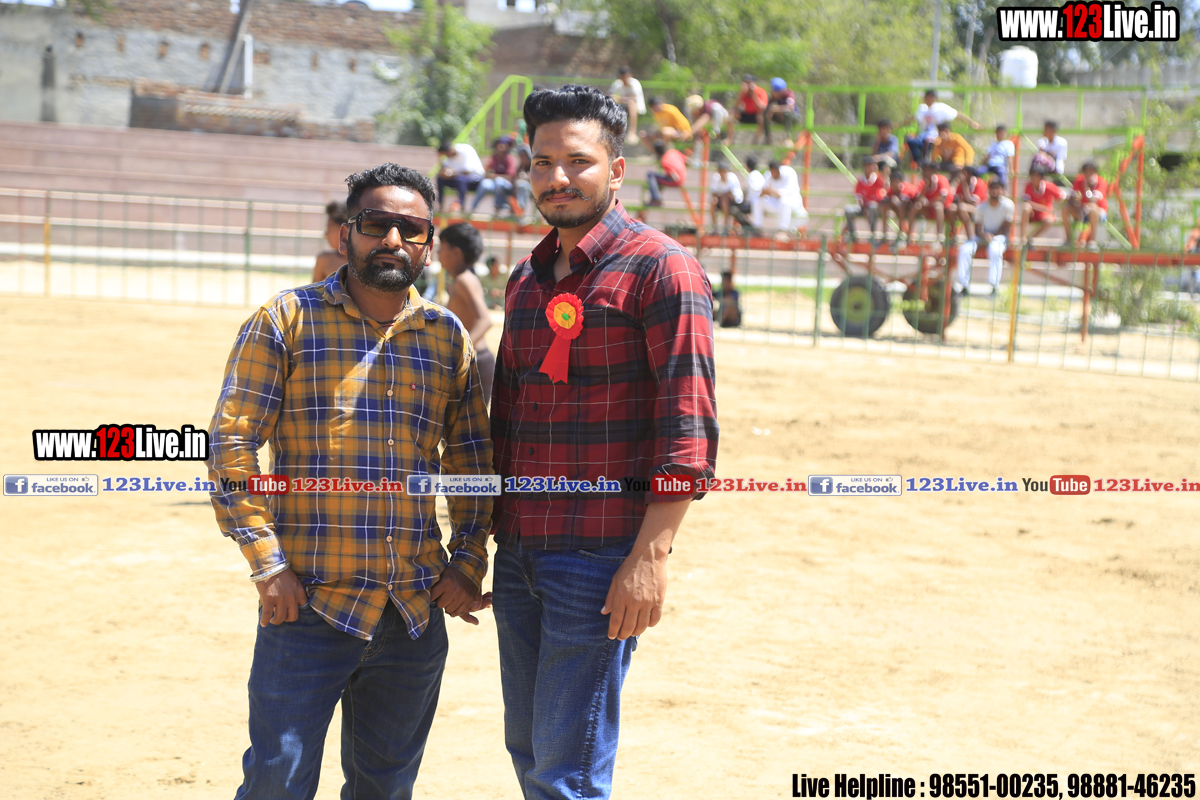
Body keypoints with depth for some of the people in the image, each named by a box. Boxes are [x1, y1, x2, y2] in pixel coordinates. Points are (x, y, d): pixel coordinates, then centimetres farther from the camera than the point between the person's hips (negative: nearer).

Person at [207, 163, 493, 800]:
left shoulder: (448, 338, 10)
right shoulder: (286, 321, -1)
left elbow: (473, 462, 17)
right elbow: (231, 445, -5)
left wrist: (468, 563, 6)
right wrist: (267, 563, -11)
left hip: (417, 611, 4)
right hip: (308, 604, -4)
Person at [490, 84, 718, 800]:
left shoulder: (660, 269, -9)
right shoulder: (527, 277, 15)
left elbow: (690, 431, -15)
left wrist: (650, 557, -20)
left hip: (600, 559, -7)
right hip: (519, 554, 8)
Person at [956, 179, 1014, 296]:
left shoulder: (1008, 205, -9)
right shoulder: (982, 207, 0)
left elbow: (1005, 228, -9)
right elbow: (978, 229, -4)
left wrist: (992, 236, -19)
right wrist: (984, 235, -27)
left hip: (999, 237, -3)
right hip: (982, 236, 3)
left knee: (995, 249, -39)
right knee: (964, 249, -25)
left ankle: (994, 286, -35)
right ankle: (965, 286, -22)